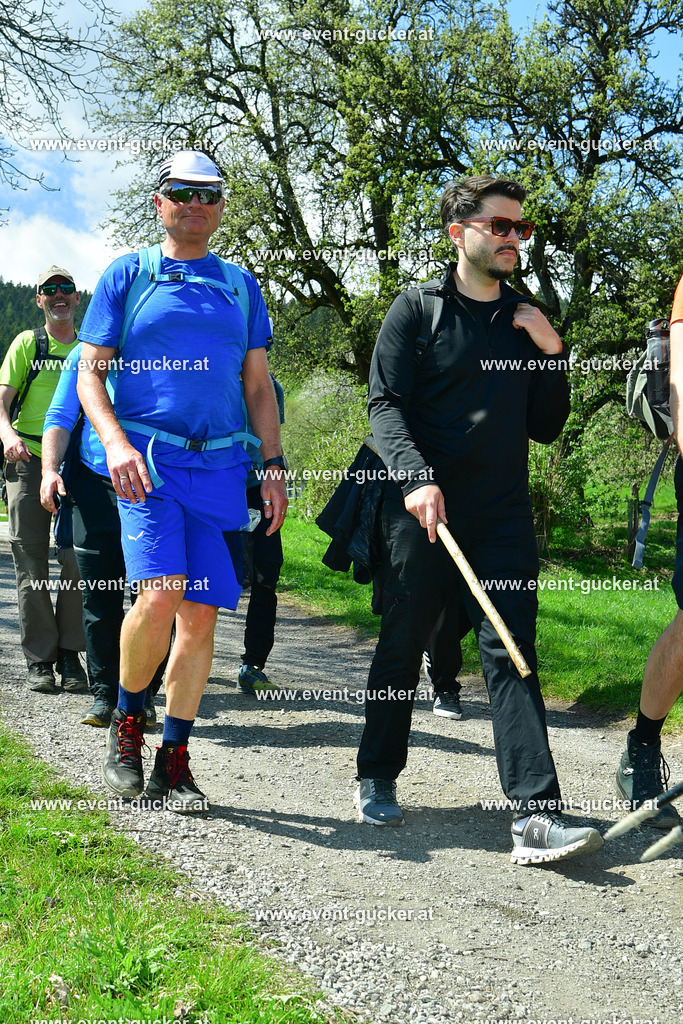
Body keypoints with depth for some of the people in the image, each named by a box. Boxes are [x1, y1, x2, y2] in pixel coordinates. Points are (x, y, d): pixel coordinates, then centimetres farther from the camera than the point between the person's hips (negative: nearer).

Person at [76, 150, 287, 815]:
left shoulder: (240, 284, 16)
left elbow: (258, 384, 19)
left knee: (201, 615, 0)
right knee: (160, 595, -21)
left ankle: (172, 762, 12)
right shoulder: (127, 274, 8)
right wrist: (116, 442, -14)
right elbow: (90, 371, 4)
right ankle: (126, 721, 6)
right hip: (147, 459, -3)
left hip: (221, 466, 3)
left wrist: (273, 465, 9)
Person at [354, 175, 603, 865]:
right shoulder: (418, 310, 3)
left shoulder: (527, 321, 15)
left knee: (512, 654, -7)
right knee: (401, 649, 9)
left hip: (504, 517, 3)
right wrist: (417, 477, -22)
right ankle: (377, 781, 28)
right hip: (423, 511, -2)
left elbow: (546, 428, 16)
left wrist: (551, 353, 2)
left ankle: (536, 818, -13)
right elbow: (385, 406, -6)